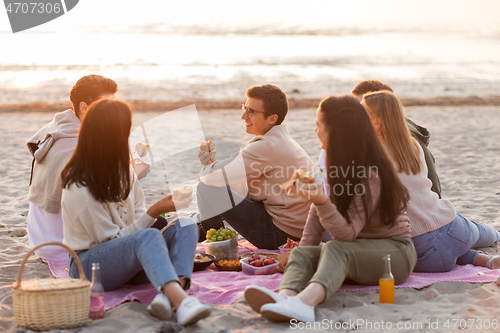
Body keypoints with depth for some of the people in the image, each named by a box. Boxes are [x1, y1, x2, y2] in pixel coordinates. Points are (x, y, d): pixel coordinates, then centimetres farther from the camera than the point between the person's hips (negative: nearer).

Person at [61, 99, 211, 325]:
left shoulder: (122, 167, 4)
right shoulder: (80, 189, -20)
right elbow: (112, 239, -17)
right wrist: (154, 213, -23)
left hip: (130, 261, 8)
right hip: (89, 265, -8)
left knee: (185, 226, -17)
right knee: (149, 237, -37)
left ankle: (168, 296, -44)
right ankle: (182, 301, -63)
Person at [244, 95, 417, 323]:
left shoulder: (372, 176, -21)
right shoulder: (333, 161, 5)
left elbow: (347, 234, -27)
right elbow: (319, 210, 11)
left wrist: (322, 202, -43)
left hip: (394, 249, -7)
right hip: (358, 248, 7)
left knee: (336, 249, -37)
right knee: (301, 254, -21)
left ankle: (304, 301, -67)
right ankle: (285, 297, -54)